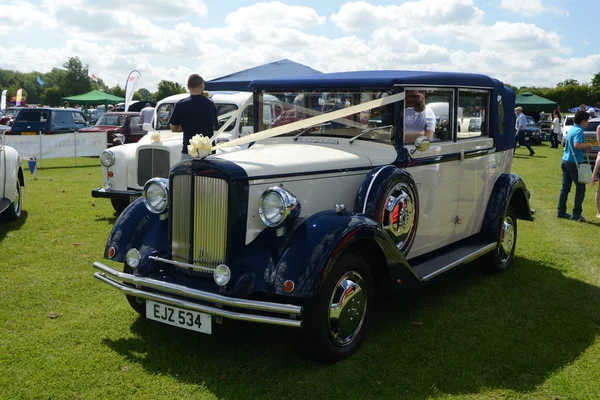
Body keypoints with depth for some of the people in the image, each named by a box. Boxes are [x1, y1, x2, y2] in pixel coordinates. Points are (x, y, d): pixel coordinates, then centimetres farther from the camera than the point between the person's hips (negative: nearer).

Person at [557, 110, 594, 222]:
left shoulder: (571, 129, 13)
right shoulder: (579, 130, -14)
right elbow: (577, 145, -29)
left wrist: (584, 148, 12)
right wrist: (588, 144, -12)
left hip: (565, 161, 9)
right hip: (574, 163, -9)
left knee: (565, 188, 12)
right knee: (580, 188, 0)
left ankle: (561, 211, 15)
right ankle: (576, 214, 1)